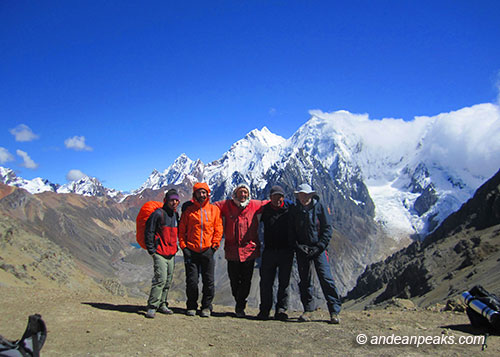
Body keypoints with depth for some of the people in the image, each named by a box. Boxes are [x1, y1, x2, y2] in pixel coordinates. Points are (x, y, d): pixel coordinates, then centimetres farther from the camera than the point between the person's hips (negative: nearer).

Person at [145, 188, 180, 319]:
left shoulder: (176, 215, 13)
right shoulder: (158, 214, -10)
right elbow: (148, 232, -9)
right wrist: (151, 250, -10)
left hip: (171, 254, 7)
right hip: (160, 254, -7)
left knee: (168, 280, 10)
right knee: (161, 279, -14)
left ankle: (162, 304, 22)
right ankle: (152, 307, -7)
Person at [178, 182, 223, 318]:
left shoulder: (214, 209, 7)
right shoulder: (188, 210, 7)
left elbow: (218, 229, 6)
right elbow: (182, 230, 8)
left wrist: (214, 246, -3)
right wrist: (183, 246, -1)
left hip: (207, 251, 0)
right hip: (191, 251, 0)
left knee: (209, 281, 3)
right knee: (191, 281, 3)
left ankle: (206, 307, 17)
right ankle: (191, 306, 19)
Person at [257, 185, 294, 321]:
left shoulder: (290, 208, 0)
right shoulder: (265, 209, 5)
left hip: (286, 252, -1)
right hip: (269, 251, 1)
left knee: (284, 282, 3)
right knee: (266, 282, 4)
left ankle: (281, 310, 12)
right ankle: (264, 310, 15)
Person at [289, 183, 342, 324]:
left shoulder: (319, 207, 0)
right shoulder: (294, 210, 6)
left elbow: (327, 228, -1)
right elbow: (291, 232, 9)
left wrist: (319, 247, -9)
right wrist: (298, 247, -5)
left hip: (318, 249, -2)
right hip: (302, 250, 3)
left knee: (326, 278, -7)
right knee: (304, 281, 6)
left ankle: (335, 311, -1)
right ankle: (308, 310, 17)